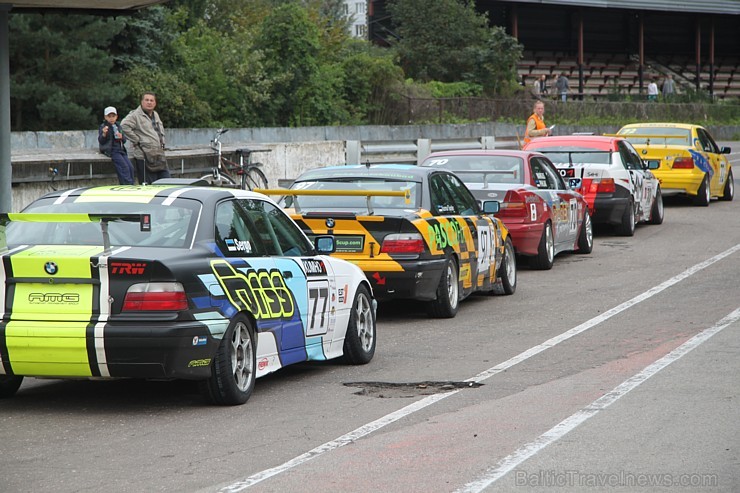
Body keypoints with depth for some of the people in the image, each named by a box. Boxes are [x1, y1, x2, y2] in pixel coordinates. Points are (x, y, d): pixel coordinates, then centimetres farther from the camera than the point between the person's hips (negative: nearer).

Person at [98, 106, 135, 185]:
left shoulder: (118, 126, 18)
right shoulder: (103, 127, 0)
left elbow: (124, 140, 21)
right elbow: (101, 141, -10)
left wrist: (121, 137, -3)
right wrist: (104, 134, -30)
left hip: (121, 150, 6)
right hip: (111, 151, -6)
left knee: (130, 167, -11)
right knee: (124, 166, -22)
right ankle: (127, 185, -22)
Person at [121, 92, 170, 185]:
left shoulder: (155, 115, 18)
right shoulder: (135, 115, -8)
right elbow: (124, 126, -21)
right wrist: (136, 140, -18)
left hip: (160, 156, 8)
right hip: (145, 156, -8)